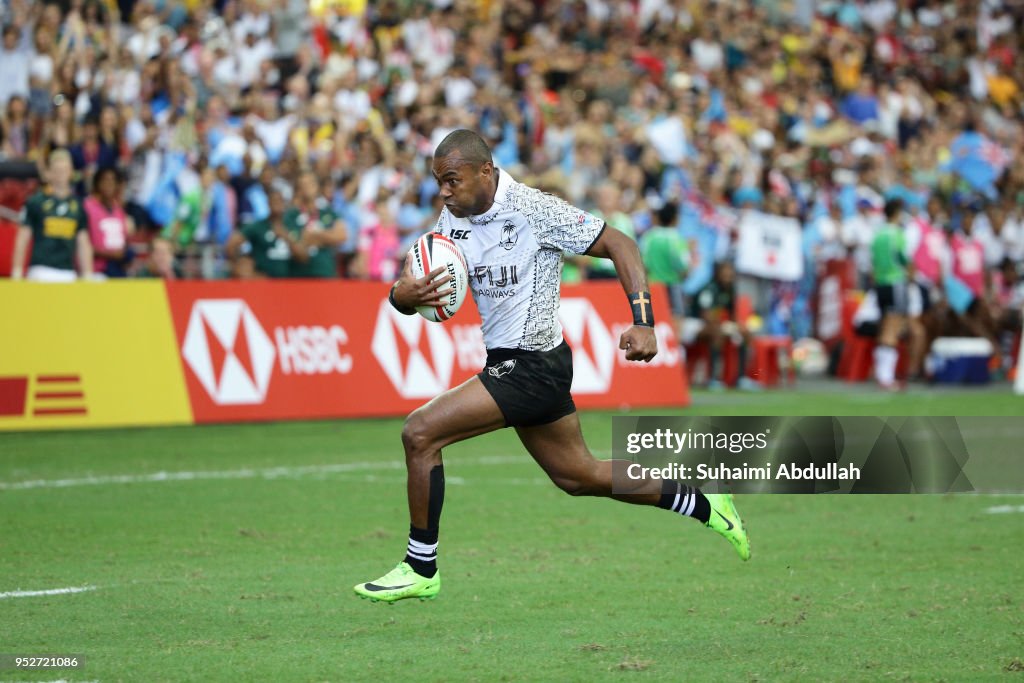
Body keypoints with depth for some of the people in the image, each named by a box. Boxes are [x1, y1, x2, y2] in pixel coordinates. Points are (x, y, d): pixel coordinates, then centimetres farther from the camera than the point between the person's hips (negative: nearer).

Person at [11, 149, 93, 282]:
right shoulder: (35, 201, 2)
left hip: (67, 273, 4)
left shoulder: (77, 205, 13)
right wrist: (17, 272, -2)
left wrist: (88, 276, 11)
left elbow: (83, 243, 16)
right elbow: (22, 239, 3)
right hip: (41, 270, -4)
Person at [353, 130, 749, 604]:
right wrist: (404, 294, -23)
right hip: (508, 364, 9)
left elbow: (618, 245, -12)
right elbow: (409, 295, 3)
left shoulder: (532, 209, -18)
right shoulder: (454, 219, 3)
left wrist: (643, 322, -22)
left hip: (533, 365, -9)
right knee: (579, 477, 20)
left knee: (420, 434, -17)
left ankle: (421, 569, -5)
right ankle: (704, 506, 35)